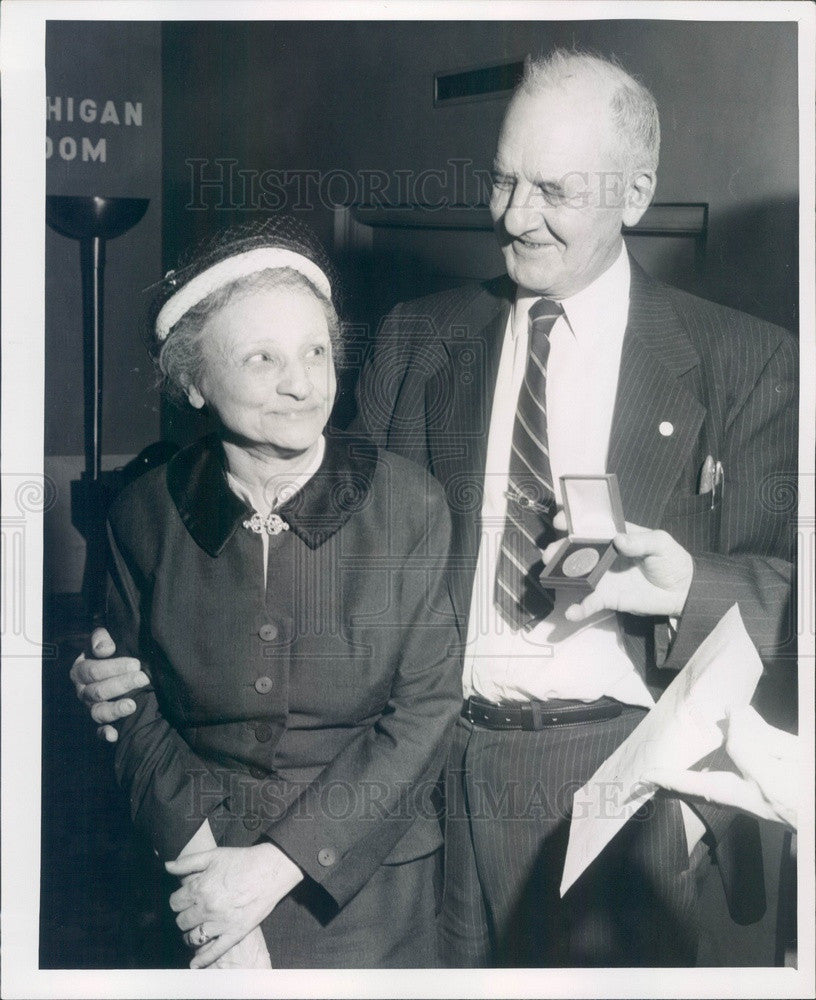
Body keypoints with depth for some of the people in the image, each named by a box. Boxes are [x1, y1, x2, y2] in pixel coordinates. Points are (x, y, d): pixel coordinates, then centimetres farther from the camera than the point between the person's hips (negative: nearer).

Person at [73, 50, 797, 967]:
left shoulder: (746, 363, -1)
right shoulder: (416, 339, 6)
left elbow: (786, 585, -1)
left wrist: (686, 587, -22)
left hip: (620, 784, -1)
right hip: (436, 768, 2)